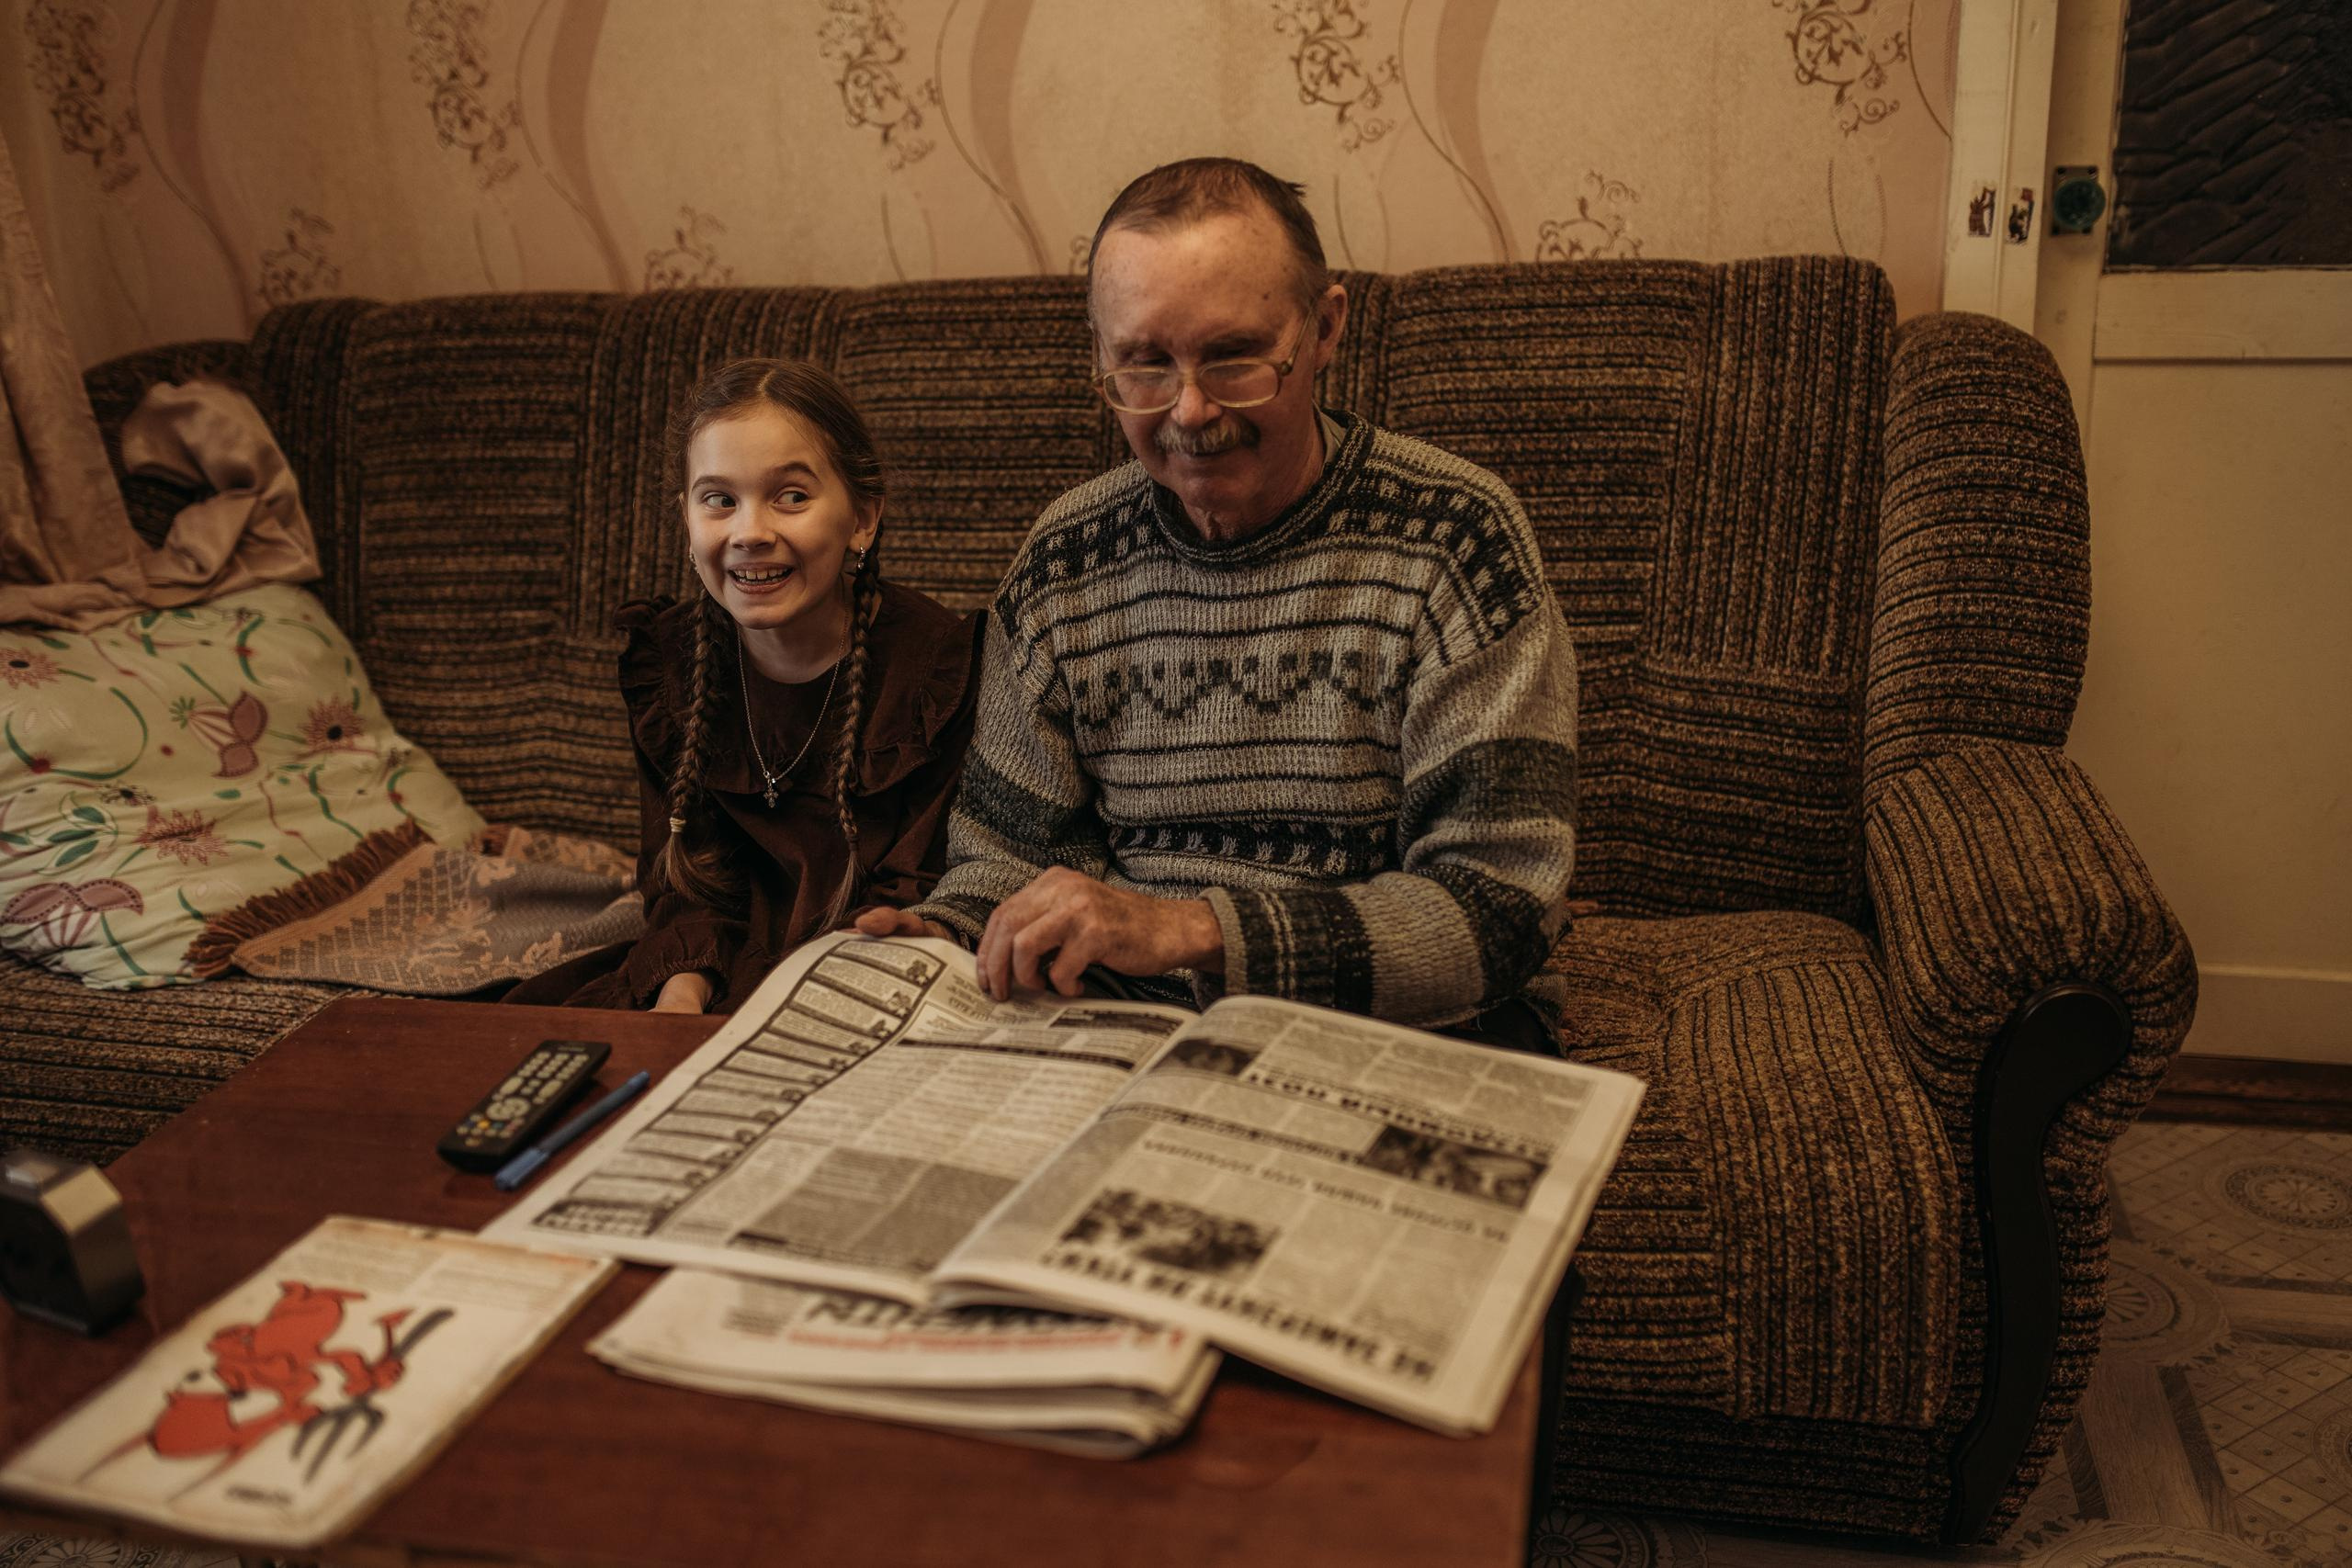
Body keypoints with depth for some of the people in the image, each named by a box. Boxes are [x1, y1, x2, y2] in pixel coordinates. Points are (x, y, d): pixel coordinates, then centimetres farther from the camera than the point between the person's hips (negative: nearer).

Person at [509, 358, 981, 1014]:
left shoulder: (937, 661, -13)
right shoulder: (663, 660, 1)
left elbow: (911, 900, -12)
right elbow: (686, 881, 3)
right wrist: (682, 992, -19)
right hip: (732, 966, 4)